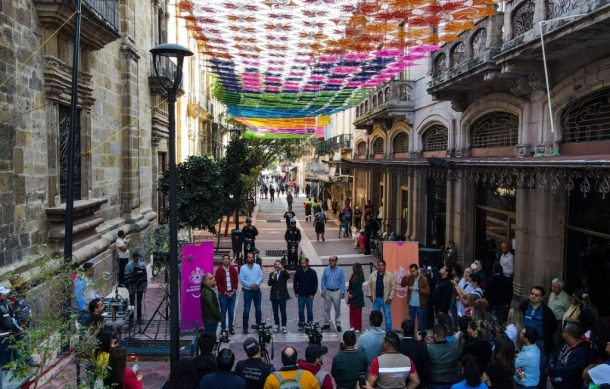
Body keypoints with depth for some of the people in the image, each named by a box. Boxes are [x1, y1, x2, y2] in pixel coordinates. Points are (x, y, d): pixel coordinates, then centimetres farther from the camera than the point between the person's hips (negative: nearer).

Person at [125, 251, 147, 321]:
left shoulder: (142, 265, 2)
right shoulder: (129, 265, -8)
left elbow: (145, 275, 7)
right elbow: (127, 276, -9)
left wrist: (145, 286, 5)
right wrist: (128, 286, -13)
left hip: (140, 287, 3)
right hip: (132, 286, -3)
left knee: (139, 303, 12)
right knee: (132, 302, 2)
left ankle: (139, 317, 21)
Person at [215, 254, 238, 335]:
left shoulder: (233, 269, 4)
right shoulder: (219, 270, -5)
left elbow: (236, 281, 6)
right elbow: (218, 283, -6)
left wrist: (233, 291, -6)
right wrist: (225, 292, -10)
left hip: (232, 293, 2)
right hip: (223, 294, -2)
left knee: (231, 311, 7)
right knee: (223, 311, 4)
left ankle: (231, 327, 18)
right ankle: (223, 328, 14)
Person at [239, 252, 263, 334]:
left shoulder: (257, 266, 5)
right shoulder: (243, 268, -3)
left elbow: (261, 277, -1)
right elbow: (241, 279, -9)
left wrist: (256, 284, -17)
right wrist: (250, 285, -18)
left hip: (257, 290, 3)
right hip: (247, 291, -3)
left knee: (258, 309, 11)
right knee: (246, 310, -1)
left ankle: (258, 324, 25)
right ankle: (245, 327, 6)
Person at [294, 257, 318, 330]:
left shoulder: (312, 272, -4)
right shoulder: (298, 272, 1)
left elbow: (315, 283, -2)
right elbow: (295, 283, 8)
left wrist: (313, 294, -6)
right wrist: (296, 292, 2)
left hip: (309, 296, -1)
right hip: (300, 296, 2)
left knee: (310, 310, 7)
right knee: (301, 311, 6)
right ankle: (301, 324, 15)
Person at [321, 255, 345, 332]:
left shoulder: (340, 270, -4)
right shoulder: (326, 270, 0)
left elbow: (342, 282, -2)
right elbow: (323, 281, 5)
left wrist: (342, 292, -6)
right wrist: (322, 291, 3)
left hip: (336, 292, -2)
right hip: (327, 291, 2)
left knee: (337, 309, 6)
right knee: (327, 308, 8)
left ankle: (338, 324, 16)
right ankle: (327, 324, 20)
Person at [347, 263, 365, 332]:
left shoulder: (360, 277, -14)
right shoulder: (353, 275, 5)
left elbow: (359, 288, -14)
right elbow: (350, 285, 10)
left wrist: (353, 295, -13)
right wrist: (348, 292, -5)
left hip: (358, 297, -6)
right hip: (351, 296, 7)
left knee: (358, 313, 3)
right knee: (352, 312, 10)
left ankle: (358, 328, 12)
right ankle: (353, 326, 20)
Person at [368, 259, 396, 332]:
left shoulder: (390, 275, -9)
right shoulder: (373, 274, 0)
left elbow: (393, 287, -7)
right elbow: (369, 285, 9)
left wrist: (390, 297, -11)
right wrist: (370, 295, 4)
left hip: (386, 299, -3)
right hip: (376, 299, 3)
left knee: (387, 316, 3)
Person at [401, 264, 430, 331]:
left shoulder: (423, 279, -10)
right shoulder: (410, 278, 5)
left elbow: (427, 292, -13)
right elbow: (402, 285, 0)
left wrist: (417, 289, -20)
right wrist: (405, 276, -13)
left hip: (420, 305, -4)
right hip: (411, 304, 4)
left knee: (421, 322, 7)